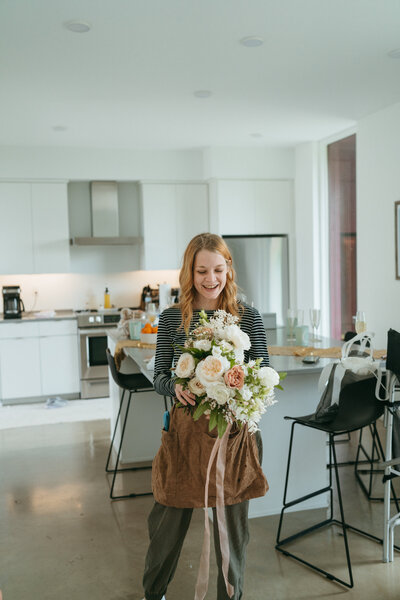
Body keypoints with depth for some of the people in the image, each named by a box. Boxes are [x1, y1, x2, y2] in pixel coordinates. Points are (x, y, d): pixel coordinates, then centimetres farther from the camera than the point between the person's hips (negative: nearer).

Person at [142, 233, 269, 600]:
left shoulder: (248, 317, -2)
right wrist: (175, 386, -18)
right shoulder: (172, 318, 0)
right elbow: (159, 376, 4)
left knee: (231, 521, 11)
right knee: (168, 518, 13)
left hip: (234, 431, -1)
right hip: (184, 430, 1)